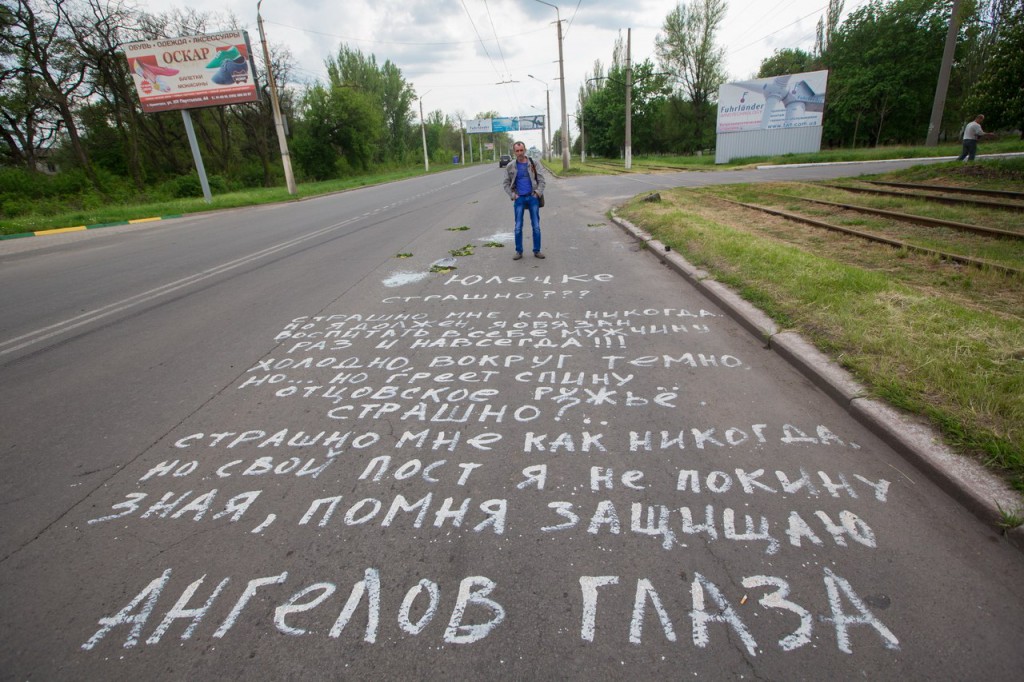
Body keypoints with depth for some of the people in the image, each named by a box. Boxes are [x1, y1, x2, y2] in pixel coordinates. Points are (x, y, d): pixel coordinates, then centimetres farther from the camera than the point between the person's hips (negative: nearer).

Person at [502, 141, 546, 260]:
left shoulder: (533, 164, 1)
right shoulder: (510, 166, 2)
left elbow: (541, 180, 3)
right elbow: (505, 183, 7)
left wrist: (538, 192, -8)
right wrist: (512, 195, -3)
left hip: (533, 197, 0)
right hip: (519, 198, 0)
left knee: (536, 226, 2)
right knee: (518, 227, 1)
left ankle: (537, 251, 11)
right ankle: (519, 251, 11)